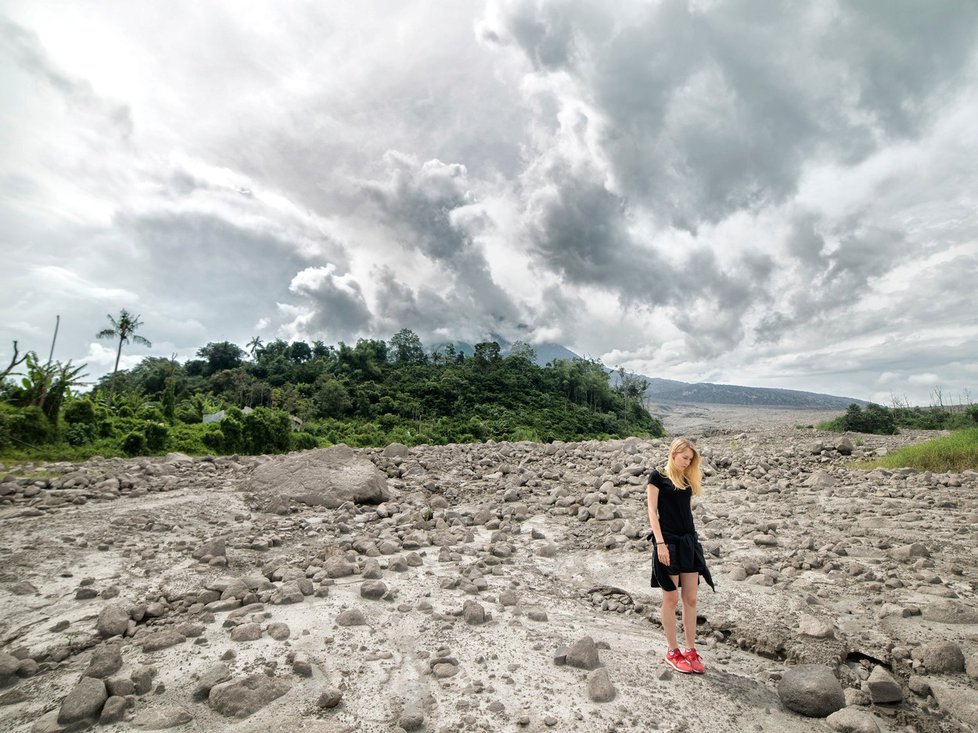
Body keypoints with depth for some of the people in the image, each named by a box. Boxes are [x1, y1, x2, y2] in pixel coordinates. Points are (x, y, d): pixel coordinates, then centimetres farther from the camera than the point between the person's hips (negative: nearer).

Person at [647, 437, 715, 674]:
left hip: (689, 541, 6)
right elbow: (652, 511, -10)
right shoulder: (658, 476, -6)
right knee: (671, 599, 5)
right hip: (668, 542, -6)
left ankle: (690, 650, 21)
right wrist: (660, 543, -15)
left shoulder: (688, 480, 11)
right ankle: (672, 651, 17)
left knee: (690, 599, 10)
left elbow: (688, 510, 13)